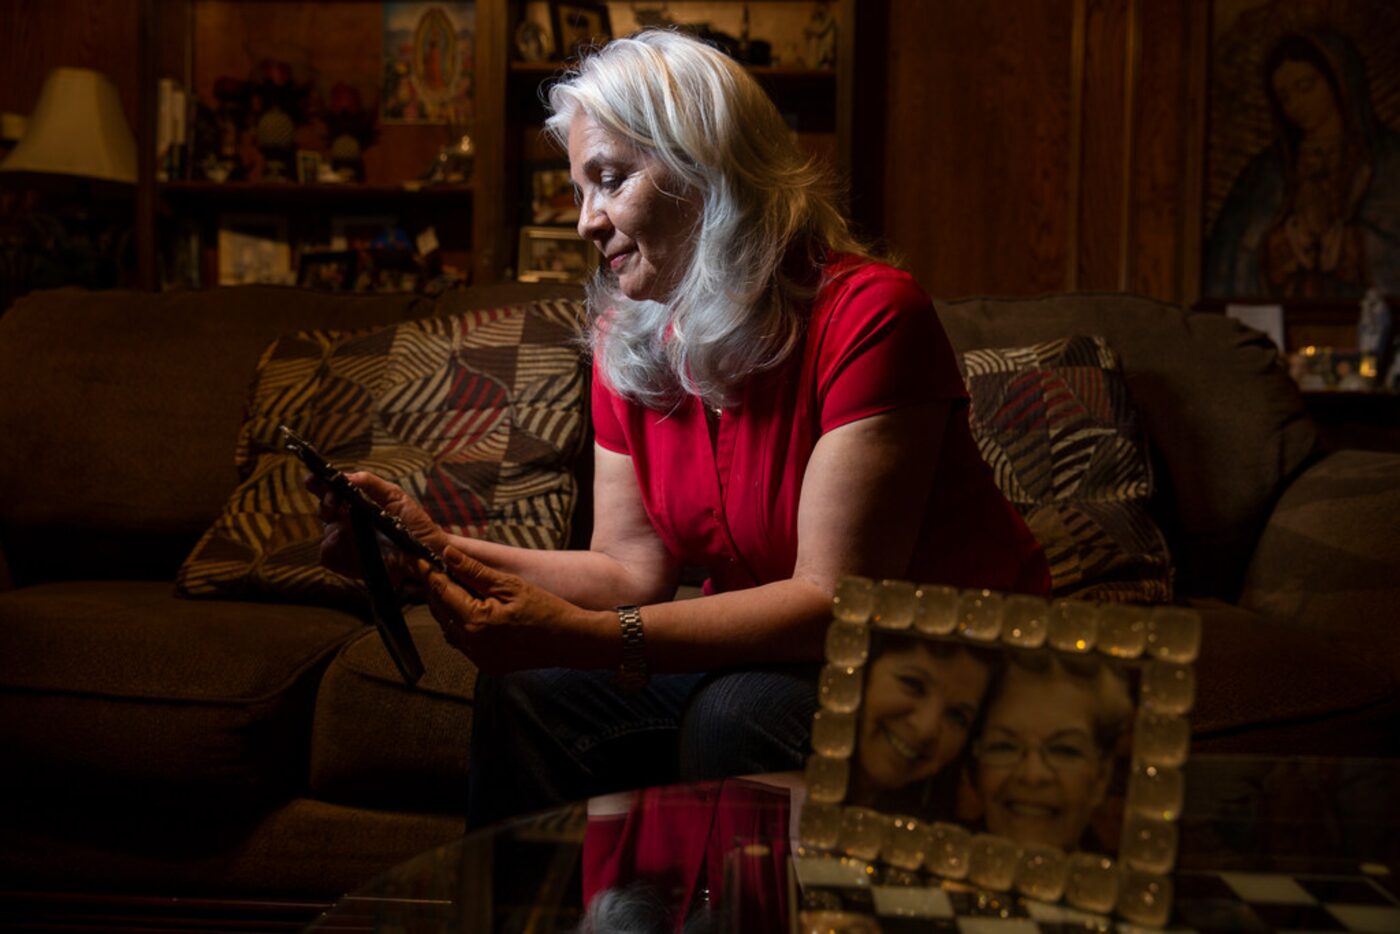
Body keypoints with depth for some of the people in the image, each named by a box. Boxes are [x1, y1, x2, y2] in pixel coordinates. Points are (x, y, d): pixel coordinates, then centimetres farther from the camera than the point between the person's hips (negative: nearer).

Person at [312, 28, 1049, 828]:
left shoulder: (867, 315, -21)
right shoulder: (628, 344, 1)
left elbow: (835, 598, -25)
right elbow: (632, 567, 0)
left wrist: (582, 637, -33)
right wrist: (438, 548, -14)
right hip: (776, 651, 6)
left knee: (736, 717, -32)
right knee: (529, 696, -12)